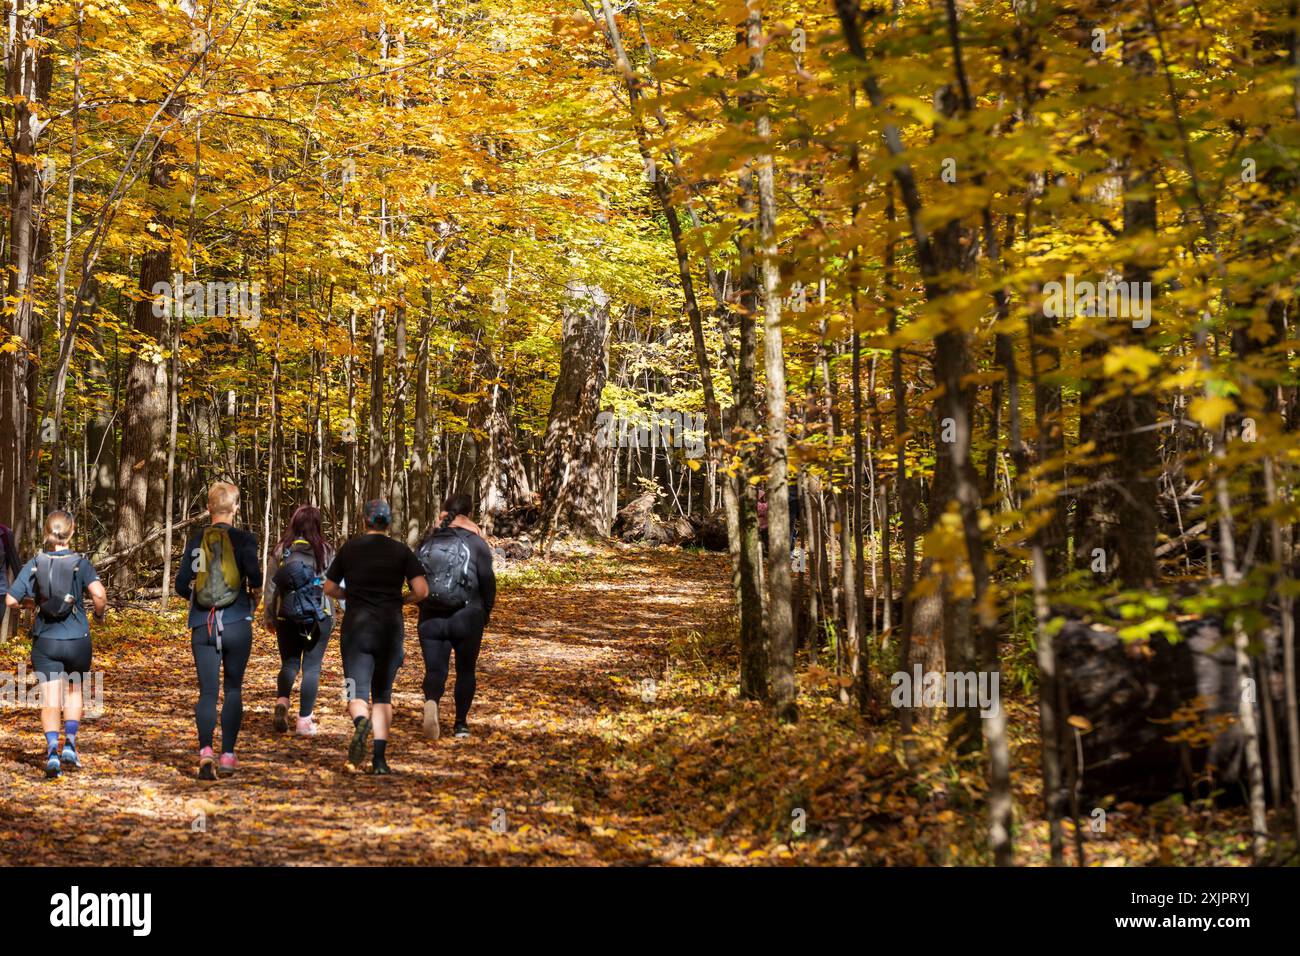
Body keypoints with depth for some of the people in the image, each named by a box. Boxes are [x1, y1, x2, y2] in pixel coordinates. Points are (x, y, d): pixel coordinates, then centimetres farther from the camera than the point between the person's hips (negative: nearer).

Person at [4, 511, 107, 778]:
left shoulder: (34, 565, -2)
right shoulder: (80, 563, -6)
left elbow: (10, 600, -5)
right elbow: (98, 593, -21)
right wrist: (100, 613, -1)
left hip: (45, 639, 0)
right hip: (77, 639, 0)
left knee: (50, 699, 0)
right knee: (74, 691, 21)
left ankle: (52, 750, -18)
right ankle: (70, 744, 9)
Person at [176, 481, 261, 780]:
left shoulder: (196, 541, 5)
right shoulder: (244, 539, -4)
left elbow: (181, 585, 4)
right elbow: (254, 574, -18)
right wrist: (255, 594, 3)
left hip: (202, 625, 2)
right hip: (237, 623, -2)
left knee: (207, 692, 1)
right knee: (233, 689, 12)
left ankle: (205, 749, -19)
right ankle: (228, 754, 12)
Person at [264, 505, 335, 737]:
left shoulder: (281, 550, -1)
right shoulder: (325, 552, -5)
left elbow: (270, 585, 2)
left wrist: (268, 617, 11)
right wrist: (332, 617, 9)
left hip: (286, 616, 2)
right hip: (318, 616, -1)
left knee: (289, 663, 16)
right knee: (312, 666, 5)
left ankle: (282, 700, -10)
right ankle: (305, 720, 3)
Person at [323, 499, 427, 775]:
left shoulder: (349, 549, 3)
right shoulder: (401, 551, 1)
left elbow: (329, 589, 9)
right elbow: (421, 590, -6)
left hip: (356, 626, -1)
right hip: (390, 628, 1)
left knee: (358, 694, -2)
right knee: (383, 694, 13)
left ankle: (361, 721, -37)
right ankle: (379, 758, 4)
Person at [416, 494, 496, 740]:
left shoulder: (427, 541, 7)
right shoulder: (475, 542, -2)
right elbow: (487, 580, -4)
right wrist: (486, 611, 10)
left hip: (430, 617, 2)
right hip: (466, 617, -1)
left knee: (435, 669, 0)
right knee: (466, 670, 15)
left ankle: (431, 702, -31)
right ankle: (461, 724, 16)